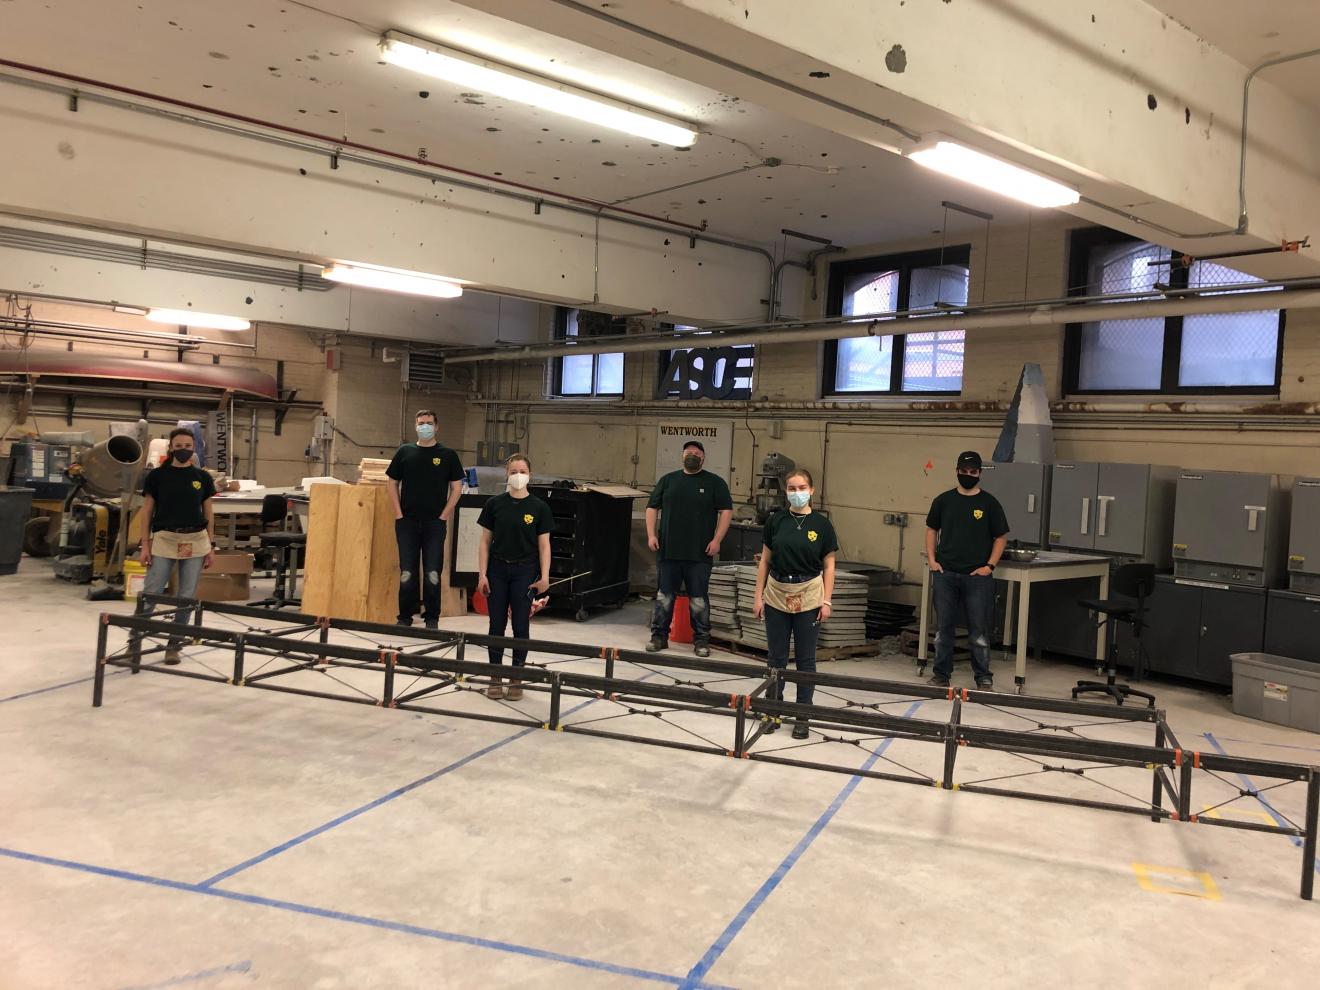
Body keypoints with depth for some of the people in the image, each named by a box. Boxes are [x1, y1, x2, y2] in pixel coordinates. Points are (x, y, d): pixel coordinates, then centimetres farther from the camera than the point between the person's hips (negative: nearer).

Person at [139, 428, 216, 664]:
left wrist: (211, 546, 5)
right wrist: (145, 544, -2)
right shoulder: (156, 476, 1)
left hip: (195, 541, 2)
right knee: (151, 593, -5)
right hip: (164, 539, -2)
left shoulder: (202, 477, 6)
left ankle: (173, 645, 16)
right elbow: (147, 511, 4)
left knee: (187, 596, 5)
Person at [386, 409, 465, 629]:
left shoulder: (447, 455, 3)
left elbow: (457, 487, 3)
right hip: (407, 521, 2)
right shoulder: (404, 452, 8)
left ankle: (432, 619, 9)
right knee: (407, 573, 5)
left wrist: (444, 515, -5)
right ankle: (405, 617, 16)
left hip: (435, 522, -2)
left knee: (433, 573, -1)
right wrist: (398, 513, 1)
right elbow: (393, 483, 12)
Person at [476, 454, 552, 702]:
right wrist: (482, 574, -4)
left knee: (520, 626, 3)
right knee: (497, 625, 6)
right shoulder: (495, 504, 1)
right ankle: (495, 677, 17)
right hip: (497, 571, 1)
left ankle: (516, 678, 15)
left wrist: (544, 577, -8)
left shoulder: (538, 507, -2)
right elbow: (485, 542, 3)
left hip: (524, 572, -1)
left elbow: (544, 545, -1)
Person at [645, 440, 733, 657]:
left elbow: (726, 511, 0)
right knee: (663, 597, 7)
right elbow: (652, 508, 13)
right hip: (668, 551, 2)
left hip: (700, 554, -2)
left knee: (699, 599, 3)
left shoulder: (715, 482, 4)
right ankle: (659, 636, 17)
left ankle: (701, 640, 13)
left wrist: (717, 540, -9)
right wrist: (651, 534, 1)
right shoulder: (668, 480, 12)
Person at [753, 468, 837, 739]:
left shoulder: (821, 524, -3)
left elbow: (829, 566, 0)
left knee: (805, 658, 6)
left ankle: (802, 716, 17)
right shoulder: (775, 521, 2)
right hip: (777, 596, 2)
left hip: (808, 597, -2)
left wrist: (826, 601, -6)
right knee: (776, 656, 9)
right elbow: (765, 561, 6)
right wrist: (758, 596, 2)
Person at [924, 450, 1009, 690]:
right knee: (943, 627, 8)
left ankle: (984, 678, 12)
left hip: (977, 577, -2)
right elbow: (932, 530, 15)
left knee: (979, 630, 2)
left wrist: (990, 566, -5)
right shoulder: (943, 500, 6)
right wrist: (932, 559, 4)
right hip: (945, 574, 2)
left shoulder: (989, 503, 0)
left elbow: (1001, 537, 4)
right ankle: (941, 675, 18)